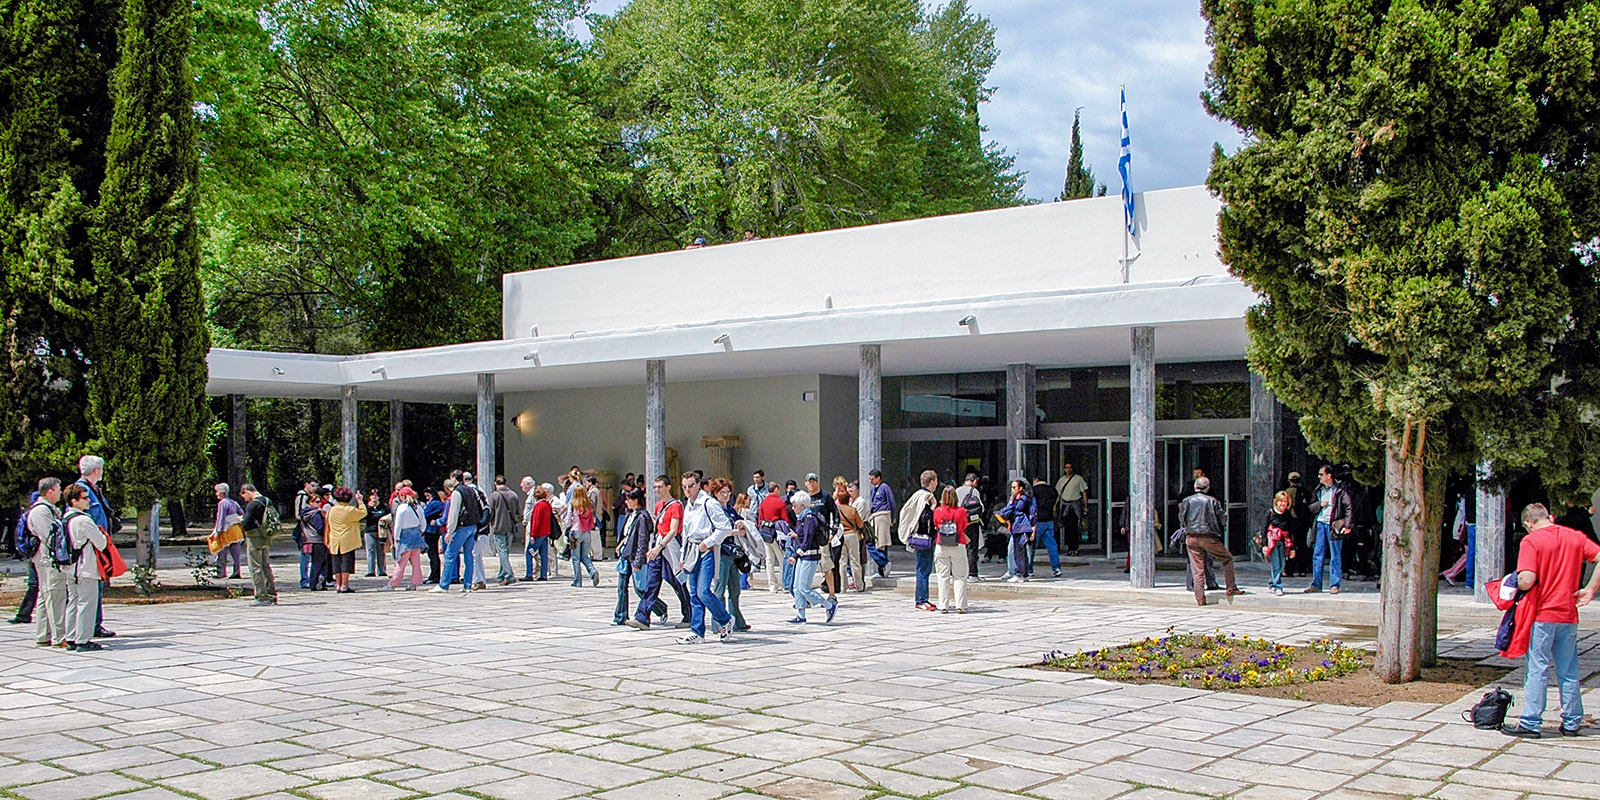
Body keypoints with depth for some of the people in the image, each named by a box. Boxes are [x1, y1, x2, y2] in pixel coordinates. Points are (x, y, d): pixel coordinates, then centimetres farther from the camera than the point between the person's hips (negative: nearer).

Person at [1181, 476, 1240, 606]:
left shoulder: (1187, 501, 4)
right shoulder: (1212, 501, -2)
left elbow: (1182, 520, 5)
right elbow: (1223, 518, 3)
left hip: (1191, 538, 2)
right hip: (1209, 537, -2)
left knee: (1197, 569, 5)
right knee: (1227, 559, 17)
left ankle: (1200, 599, 3)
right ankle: (1231, 588, 15)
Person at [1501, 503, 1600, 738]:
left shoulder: (1531, 541, -10)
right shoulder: (1575, 537, 6)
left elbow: (1526, 580, -21)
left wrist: (1518, 585, 1)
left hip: (1541, 615, -5)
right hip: (1568, 615, 5)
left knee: (1537, 670, 0)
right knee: (1568, 672, 13)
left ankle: (1530, 723, 2)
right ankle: (1572, 722, 19)